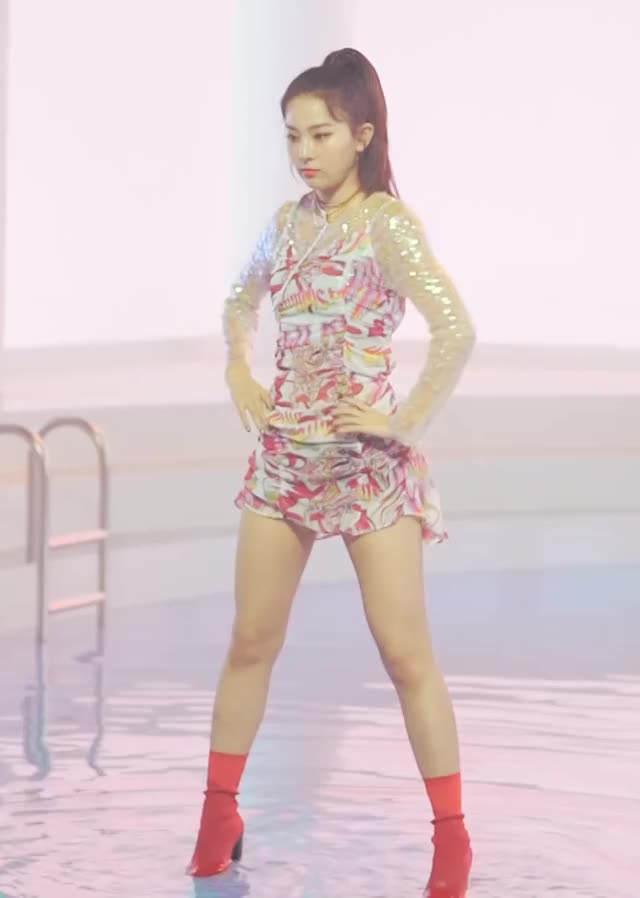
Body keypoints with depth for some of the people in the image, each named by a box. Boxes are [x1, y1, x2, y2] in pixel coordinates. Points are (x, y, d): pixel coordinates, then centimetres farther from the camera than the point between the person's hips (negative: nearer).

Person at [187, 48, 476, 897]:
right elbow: (240, 303, 26)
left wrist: (407, 421, -18)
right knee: (251, 641, 8)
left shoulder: (385, 224, -13)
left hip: (367, 460, -6)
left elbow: (457, 331, -23)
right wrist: (240, 378, 12)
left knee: (406, 654, -2)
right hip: (286, 454, 6)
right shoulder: (289, 223, 7)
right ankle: (218, 819, 19)